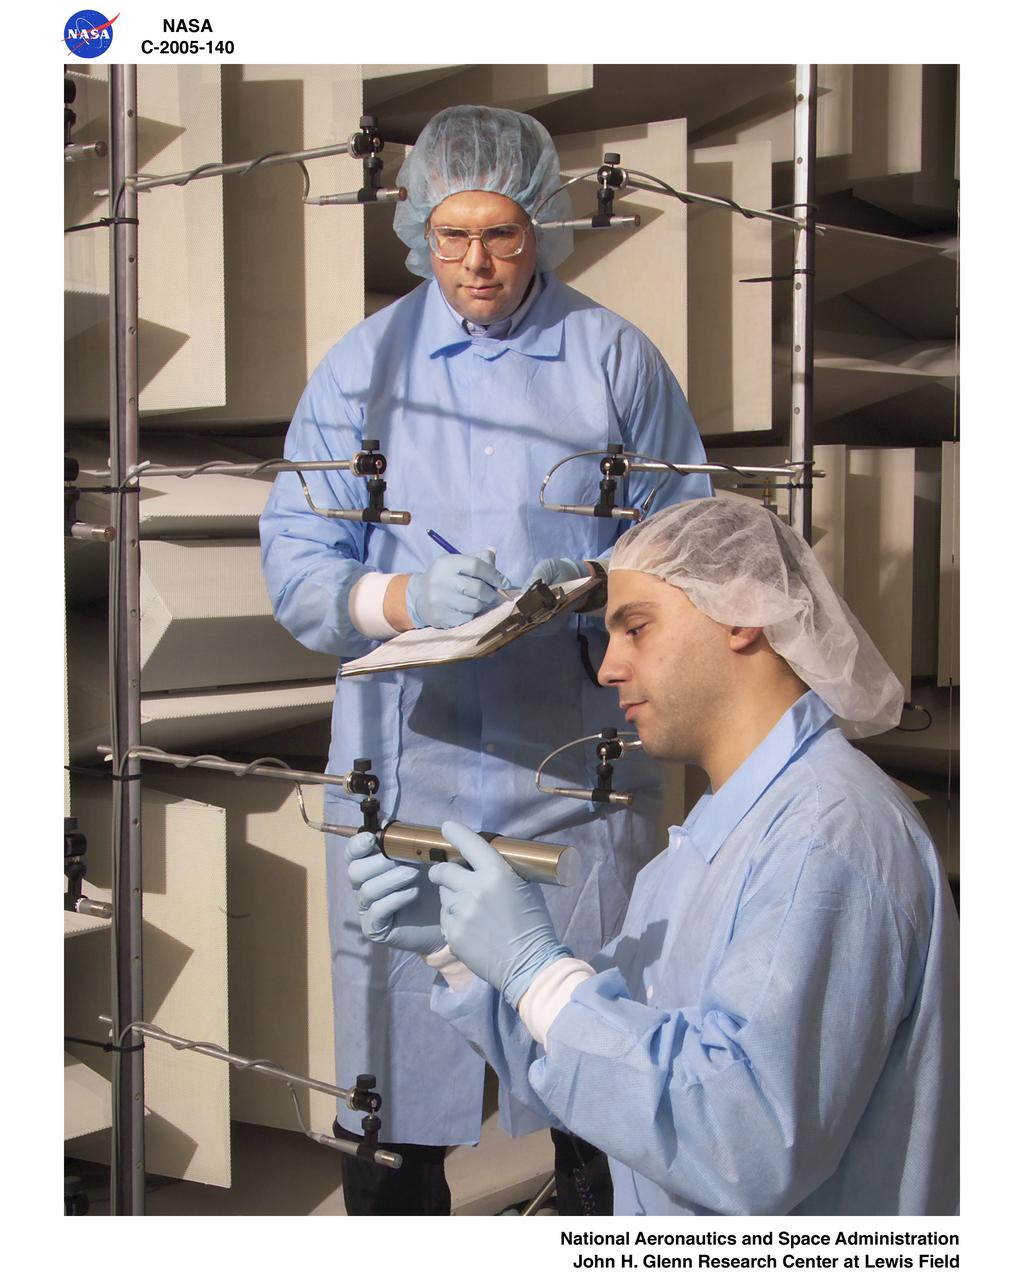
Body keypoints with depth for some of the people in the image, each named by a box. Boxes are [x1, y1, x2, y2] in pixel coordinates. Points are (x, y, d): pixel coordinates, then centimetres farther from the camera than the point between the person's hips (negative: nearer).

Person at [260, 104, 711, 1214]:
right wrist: (403, 600, -19)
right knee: (392, 1058, 5)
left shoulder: (616, 358, 6)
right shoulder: (364, 362, 7)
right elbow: (294, 567, 1)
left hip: (576, 778, 0)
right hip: (403, 773, 1)